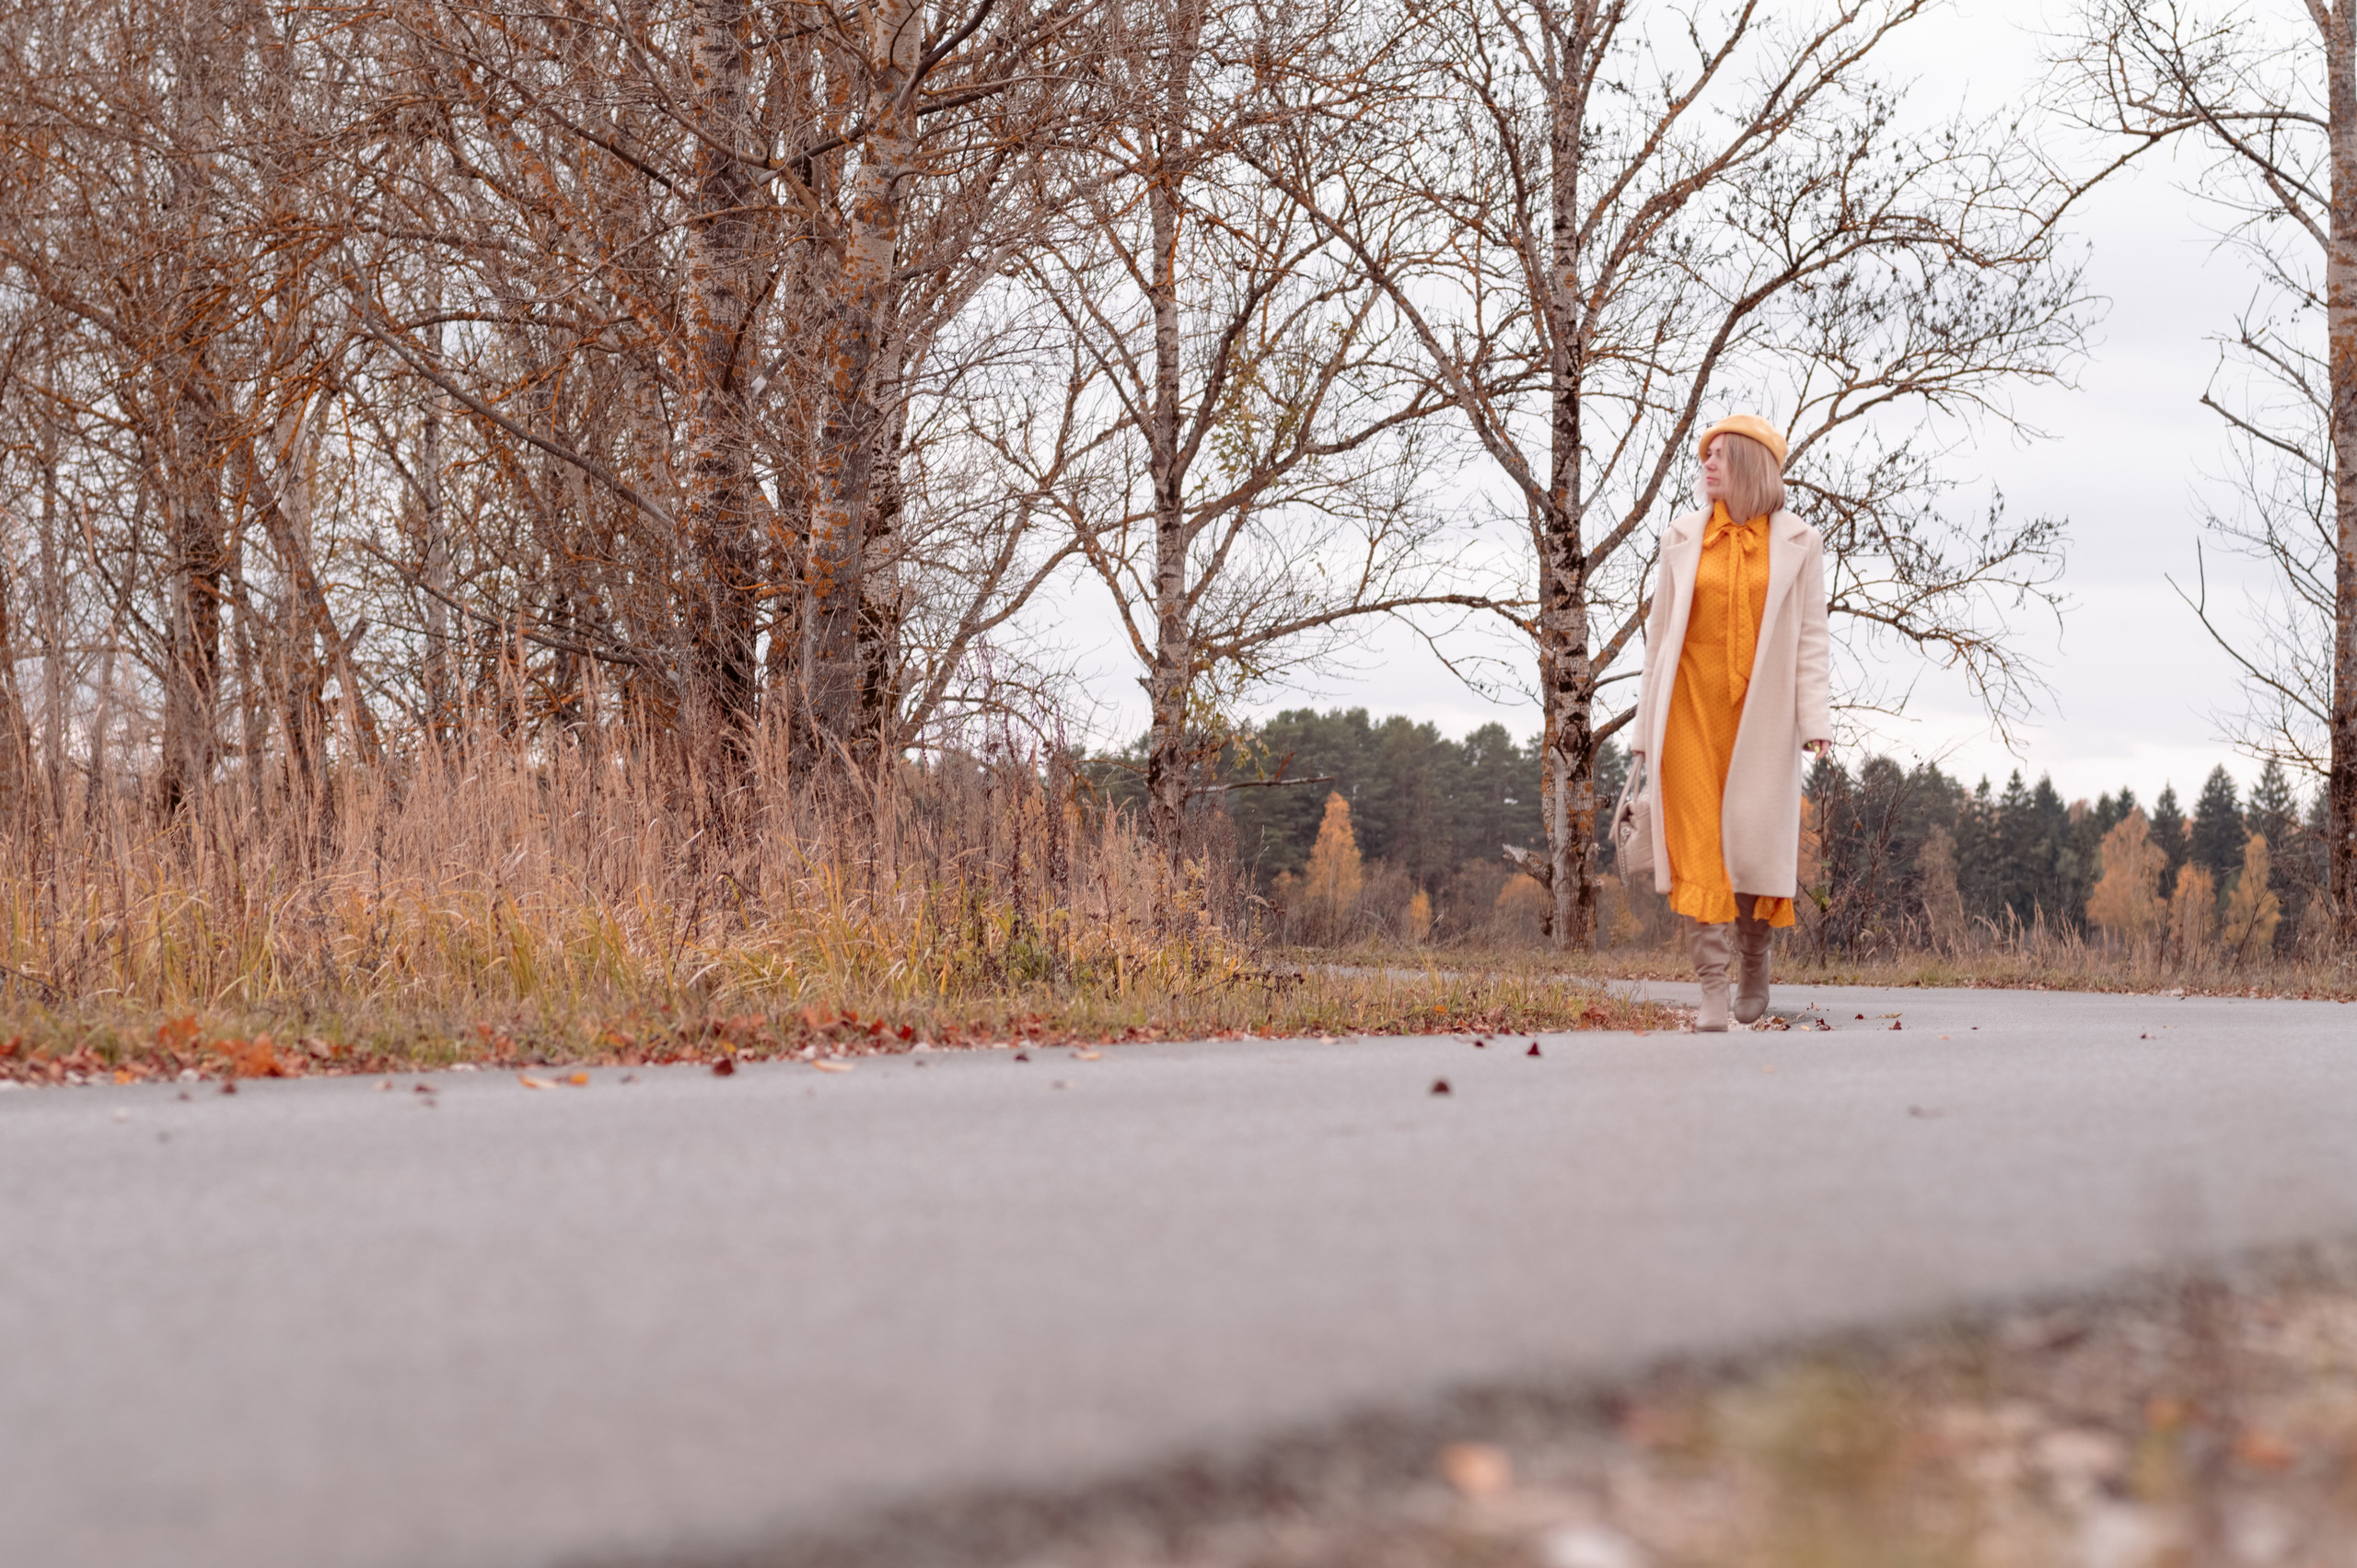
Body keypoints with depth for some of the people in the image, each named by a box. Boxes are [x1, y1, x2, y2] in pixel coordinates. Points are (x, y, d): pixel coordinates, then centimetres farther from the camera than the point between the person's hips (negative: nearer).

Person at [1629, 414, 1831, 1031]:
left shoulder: (1798, 545, 3)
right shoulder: (1681, 540, 9)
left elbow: (1811, 639, 1)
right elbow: (1659, 635, 11)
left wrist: (1814, 721, -10)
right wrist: (1646, 730, 8)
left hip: (1760, 716, -1)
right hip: (1691, 710, 1)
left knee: (1755, 845, 0)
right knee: (1696, 845, -7)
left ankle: (1755, 963, 26)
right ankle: (1713, 990, -8)